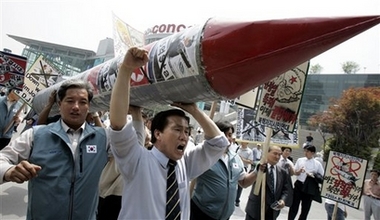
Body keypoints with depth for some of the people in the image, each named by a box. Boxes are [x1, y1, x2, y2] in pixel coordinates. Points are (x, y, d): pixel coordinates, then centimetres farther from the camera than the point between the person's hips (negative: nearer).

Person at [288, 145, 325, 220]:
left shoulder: (317, 164, -1)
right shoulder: (300, 160, 3)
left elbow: (323, 177, 0)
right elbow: (294, 172, 8)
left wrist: (314, 175, -16)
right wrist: (299, 172, -14)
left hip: (309, 188, 0)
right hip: (299, 186, 0)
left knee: (305, 209, 11)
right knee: (294, 207, 2)